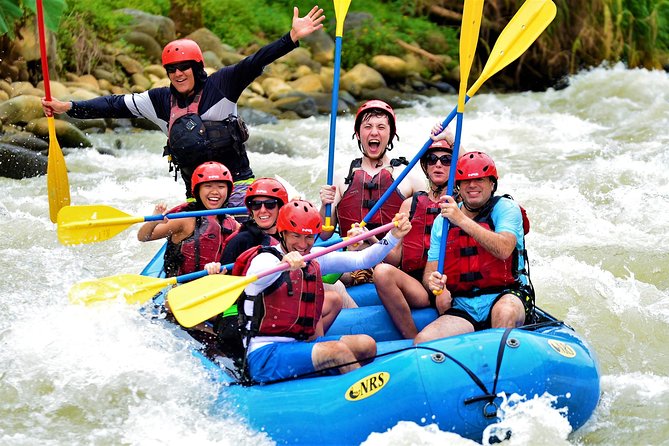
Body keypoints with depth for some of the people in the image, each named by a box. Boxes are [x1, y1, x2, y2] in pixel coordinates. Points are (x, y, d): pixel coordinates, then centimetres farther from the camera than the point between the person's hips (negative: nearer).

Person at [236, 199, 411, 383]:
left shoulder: (315, 260, 14)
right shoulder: (266, 259, -9)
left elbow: (362, 260, 6)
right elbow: (254, 282, -35)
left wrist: (394, 236, -9)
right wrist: (284, 264, -56)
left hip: (300, 345, 8)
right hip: (264, 354, -8)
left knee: (366, 344, -10)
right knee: (337, 350, -28)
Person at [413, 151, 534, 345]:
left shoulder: (506, 208, 0)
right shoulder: (442, 221, 10)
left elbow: (504, 250, -20)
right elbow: (430, 270, 9)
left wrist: (462, 220, -24)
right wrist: (433, 281, -16)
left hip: (506, 295, -3)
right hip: (463, 308, 3)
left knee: (504, 312, -38)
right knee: (422, 341, -21)